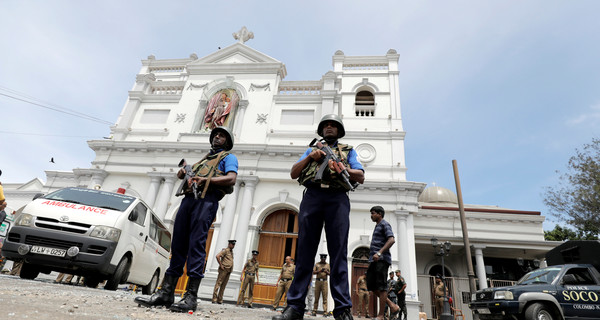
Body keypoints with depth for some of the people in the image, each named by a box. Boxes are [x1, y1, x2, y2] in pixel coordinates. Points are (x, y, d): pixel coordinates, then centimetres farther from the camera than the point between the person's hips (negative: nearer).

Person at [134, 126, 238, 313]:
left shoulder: (228, 157, 12)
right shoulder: (204, 158, 34)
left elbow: (231, 179, -6)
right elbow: (191, 174, 33)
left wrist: (206, 180, -14)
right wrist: (184, 174, 9)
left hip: (206, 200, -7)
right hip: (188, 198, 7)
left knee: (196, 244, -13)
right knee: (178, 244, 2)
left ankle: (191, 297, -12)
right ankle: (166, 293, 5)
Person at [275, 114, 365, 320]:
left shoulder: (348, 150, 24)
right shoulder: (312, 149, 28)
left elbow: (361, 177, 11)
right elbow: (293, 174, 17)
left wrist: (340, 168, -7)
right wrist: (310, 157, 2)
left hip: (337, 198, -1)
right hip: (312, 196, 1)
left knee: (338, 253, -7)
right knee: (305, 251, -4)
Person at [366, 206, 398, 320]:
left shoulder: (384, 224, 0)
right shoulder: (377, 227, 27)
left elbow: (391, 240, -15)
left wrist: (379, 253, -24)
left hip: (381, 259, -9)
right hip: (374, 260, 9)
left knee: (381, 286, -8)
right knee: (371, 285, 4)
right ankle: (392, 306, 12)